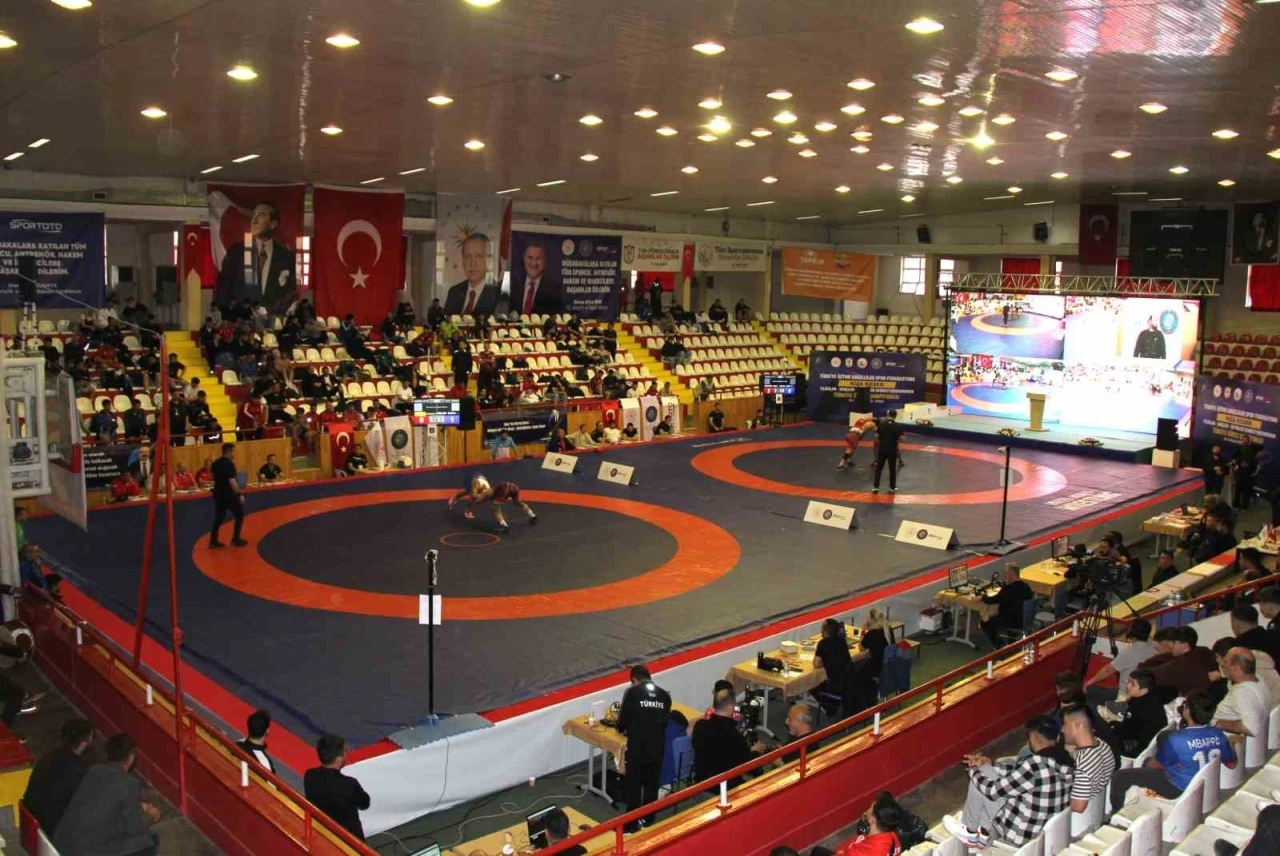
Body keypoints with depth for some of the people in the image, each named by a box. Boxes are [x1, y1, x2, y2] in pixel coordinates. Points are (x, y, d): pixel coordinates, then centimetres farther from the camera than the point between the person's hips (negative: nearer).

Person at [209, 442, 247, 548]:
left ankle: (213, 541, 13)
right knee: (239, 515, 8)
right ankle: (236, 539, 9)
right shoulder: (229, 464, -18)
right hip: (229, 495, -8)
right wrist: (239, 495, -19)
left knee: (219, 518, 14)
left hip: (218, 494, 8)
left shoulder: (216, 463, 8)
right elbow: (232, 481, -24)